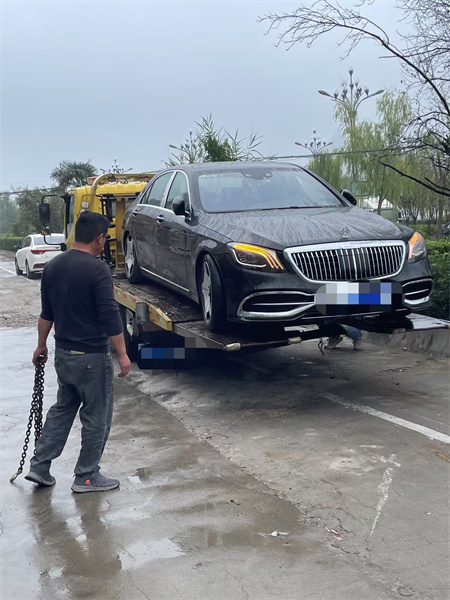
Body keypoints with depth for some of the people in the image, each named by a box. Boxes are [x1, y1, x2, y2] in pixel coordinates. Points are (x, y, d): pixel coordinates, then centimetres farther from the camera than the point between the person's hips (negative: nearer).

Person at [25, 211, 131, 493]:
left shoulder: (53, 267, 5)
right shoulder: (98, 268, -18)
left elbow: (47, 313, 13)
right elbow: (109, 314, -20)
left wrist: (41, 345, 24)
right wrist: (122, 354, -14)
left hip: (63, 353, 7)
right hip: (92, 356, -7)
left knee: (63, 409, 21)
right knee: (97, 417, 7)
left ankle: (39, 466, 20)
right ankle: (87, 477, 15)